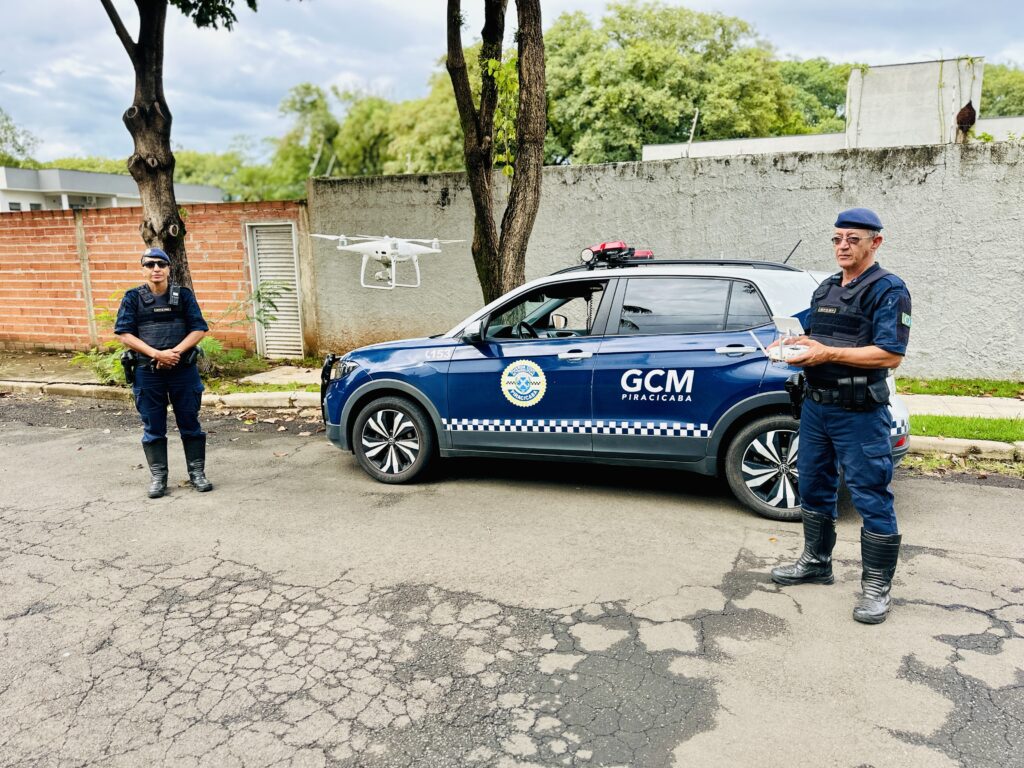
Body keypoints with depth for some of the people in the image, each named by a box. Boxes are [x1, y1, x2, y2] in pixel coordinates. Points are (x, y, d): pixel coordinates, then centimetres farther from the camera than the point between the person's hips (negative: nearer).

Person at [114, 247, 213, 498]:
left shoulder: (184, 295, 3)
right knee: (153, 428, 7)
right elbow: (124, 334, -4)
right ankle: (158, 477, 18)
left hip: (183, 370, 0)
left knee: (190, 423, 6)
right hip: (148, 373, 0)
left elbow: (199, 329, -1)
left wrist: (175, 352, -15)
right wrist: (157, 354, -15)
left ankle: (197, 472, 17)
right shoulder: (133, 298, 2)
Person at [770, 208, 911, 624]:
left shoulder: (888, 290, -8)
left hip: (858, 414, -8)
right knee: (814, 487, 17)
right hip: (815, 404, 8)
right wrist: (796, 344, 1)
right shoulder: (825, 289, 15)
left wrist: (828, 353, -23)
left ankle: (876, 586, 10)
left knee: (871, 498, -1)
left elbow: (890, 354, -18)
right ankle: (816, 562, 33)